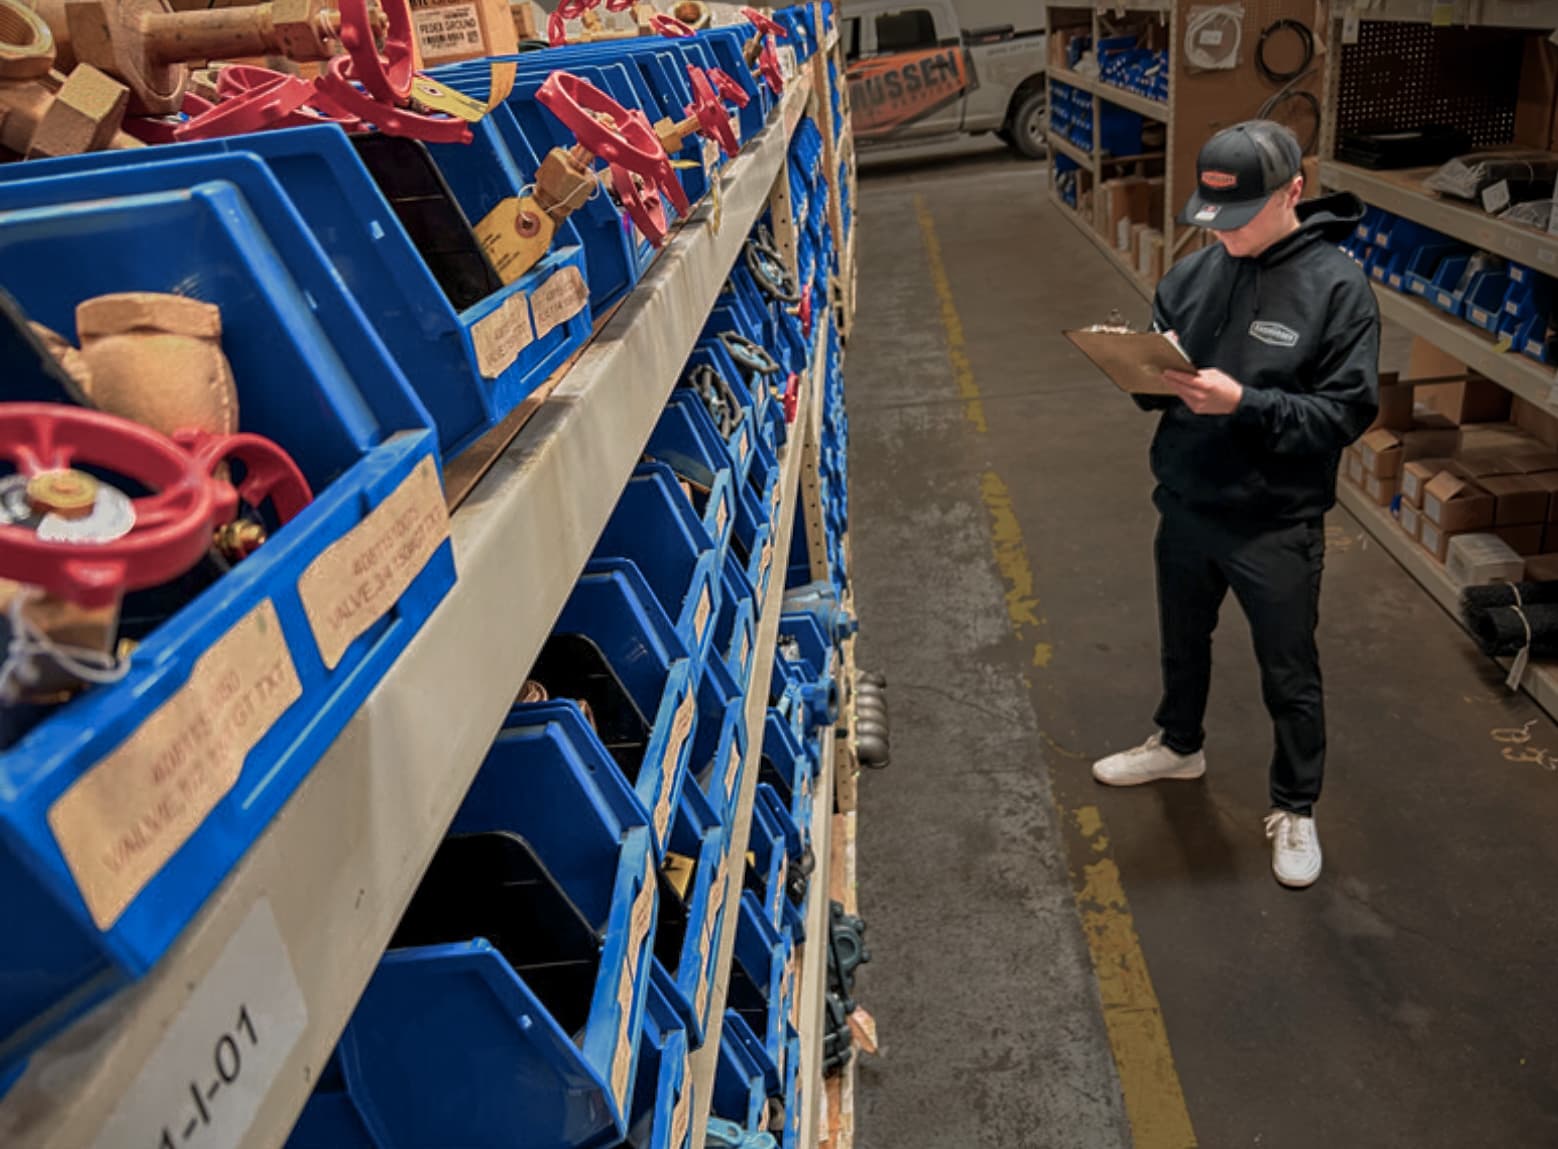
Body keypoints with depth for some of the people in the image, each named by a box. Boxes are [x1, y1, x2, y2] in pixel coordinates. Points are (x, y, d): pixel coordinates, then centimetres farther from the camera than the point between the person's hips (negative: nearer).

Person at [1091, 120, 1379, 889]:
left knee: (1290, 677, 12)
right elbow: (1154, 373, 7)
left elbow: (1348, 411, -18)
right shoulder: (1193, 273, -2)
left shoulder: (1336, 286, -16)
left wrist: (1244, 402, -30)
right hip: (1185, 507, 5)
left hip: (1276, 526, -5)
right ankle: (1179, 745, 51)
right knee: (1182, 643, 25)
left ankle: (1295, 810, 32)